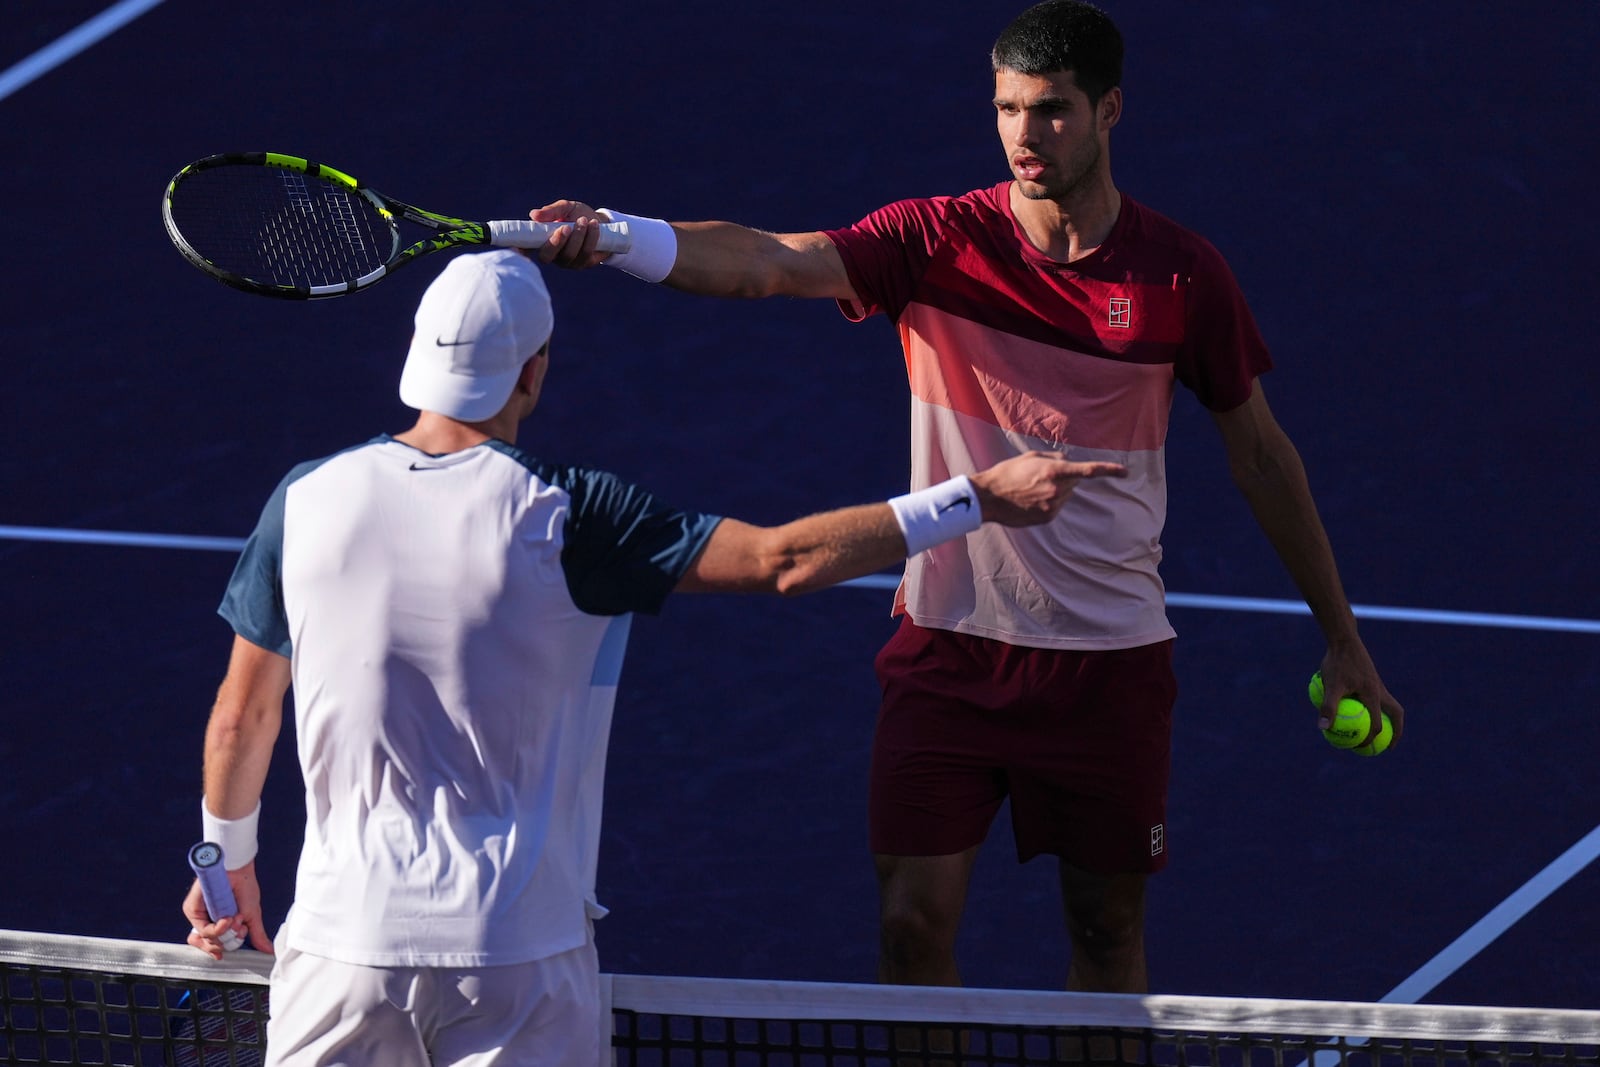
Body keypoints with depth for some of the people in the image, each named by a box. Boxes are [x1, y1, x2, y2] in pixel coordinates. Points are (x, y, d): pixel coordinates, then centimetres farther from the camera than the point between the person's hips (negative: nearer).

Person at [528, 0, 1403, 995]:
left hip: (1109, 654, 0)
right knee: (914, 921, -3)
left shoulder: (1183, 274, -5)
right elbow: (766, 260, -21)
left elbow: (1260, 450, 7)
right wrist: (617, 237, -41)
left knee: (1109, 926, 9)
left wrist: (1341, 636, 10)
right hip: (949, 642, 0)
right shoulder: (935, 242, -7)